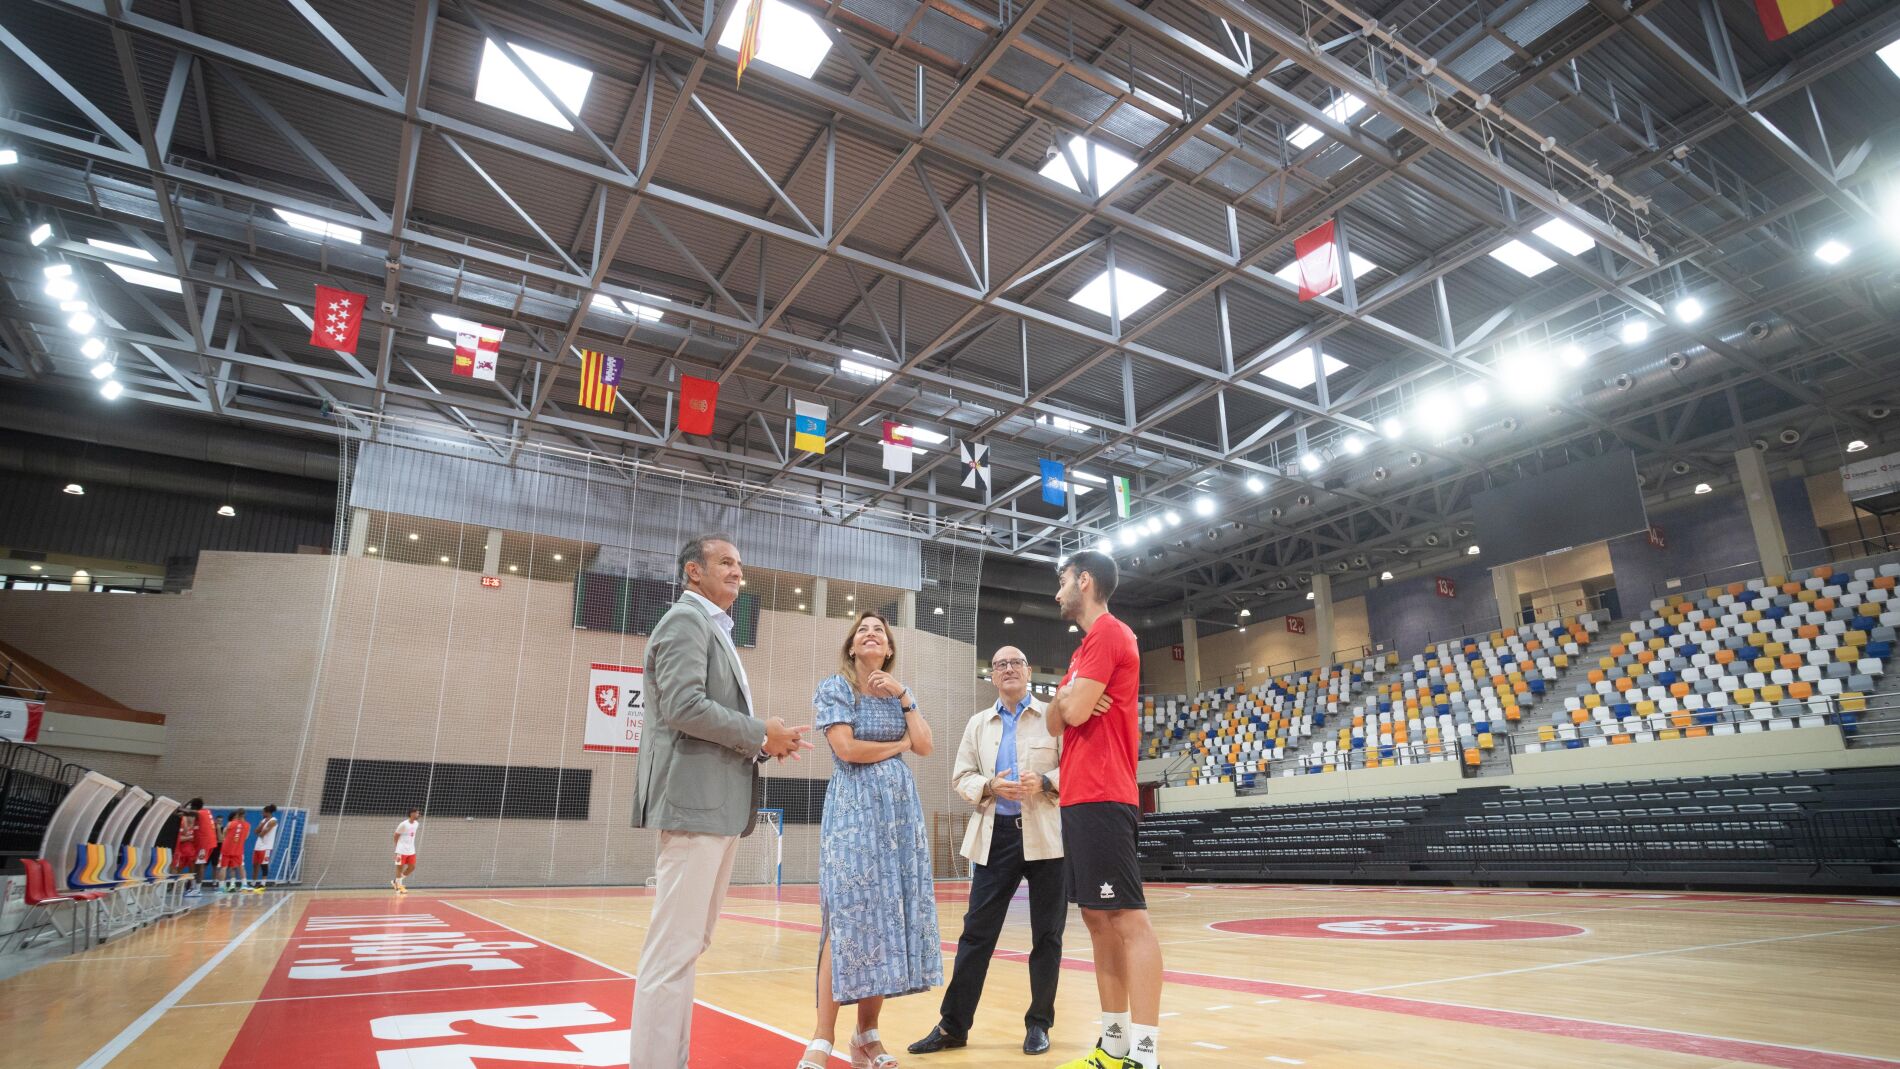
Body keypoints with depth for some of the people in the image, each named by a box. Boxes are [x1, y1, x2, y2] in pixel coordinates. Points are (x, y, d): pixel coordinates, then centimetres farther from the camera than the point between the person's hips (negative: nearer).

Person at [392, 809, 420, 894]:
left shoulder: (416, 824, 6)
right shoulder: (403, 824, -15)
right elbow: (396, 836, -5)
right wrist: (398, 847, 0)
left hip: (411, 850, 7)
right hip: (402, 850, -7)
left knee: (412, 867, 6)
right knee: (400, 868, 2)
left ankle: (396, 881, 24)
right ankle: (399, 886, 15)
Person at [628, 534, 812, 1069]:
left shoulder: (714, 630, 22)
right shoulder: (686, 620, -8)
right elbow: (684, 705, -21)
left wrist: (766, 743, 4)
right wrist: (761, 735, -13)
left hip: (718, 804, 10)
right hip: (695, 801, -10)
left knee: (688, 945, 15)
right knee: (674, 948, -5)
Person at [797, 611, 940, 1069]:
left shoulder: (900, 692, 16)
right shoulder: (835, 688, 1)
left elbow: (925, 747, 4)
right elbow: (846, 748, -13)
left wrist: (904, 697, -2)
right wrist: (898, 745, -1)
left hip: (900, 808, 5)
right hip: (854, 807, -5)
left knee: (888, 915, 2)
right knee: (848, 916, -10)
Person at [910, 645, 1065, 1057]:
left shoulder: (1052, 715, 3)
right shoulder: (978, 724, 12)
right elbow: (961, 777, 9)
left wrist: (1045, 782, -18)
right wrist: (990, 787, -10)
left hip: (1045, 835, -2)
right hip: (995, 835, 2)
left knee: (1046, 933, 7)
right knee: (977, 931, 3)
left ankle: (1038, 1024, 21)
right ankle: (953, 1025, 12)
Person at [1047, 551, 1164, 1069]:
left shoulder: (1107, 632, -9)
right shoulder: (1091, 644, 22)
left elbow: (1075, 711, -18)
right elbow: (1057, 721, 18)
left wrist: (1069, 696, 3)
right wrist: (1066, 700, -2)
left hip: (1100, 798, -10)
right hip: (1081, 797, 10)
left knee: (1127, 917, -9)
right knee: (1099, 918, 11)